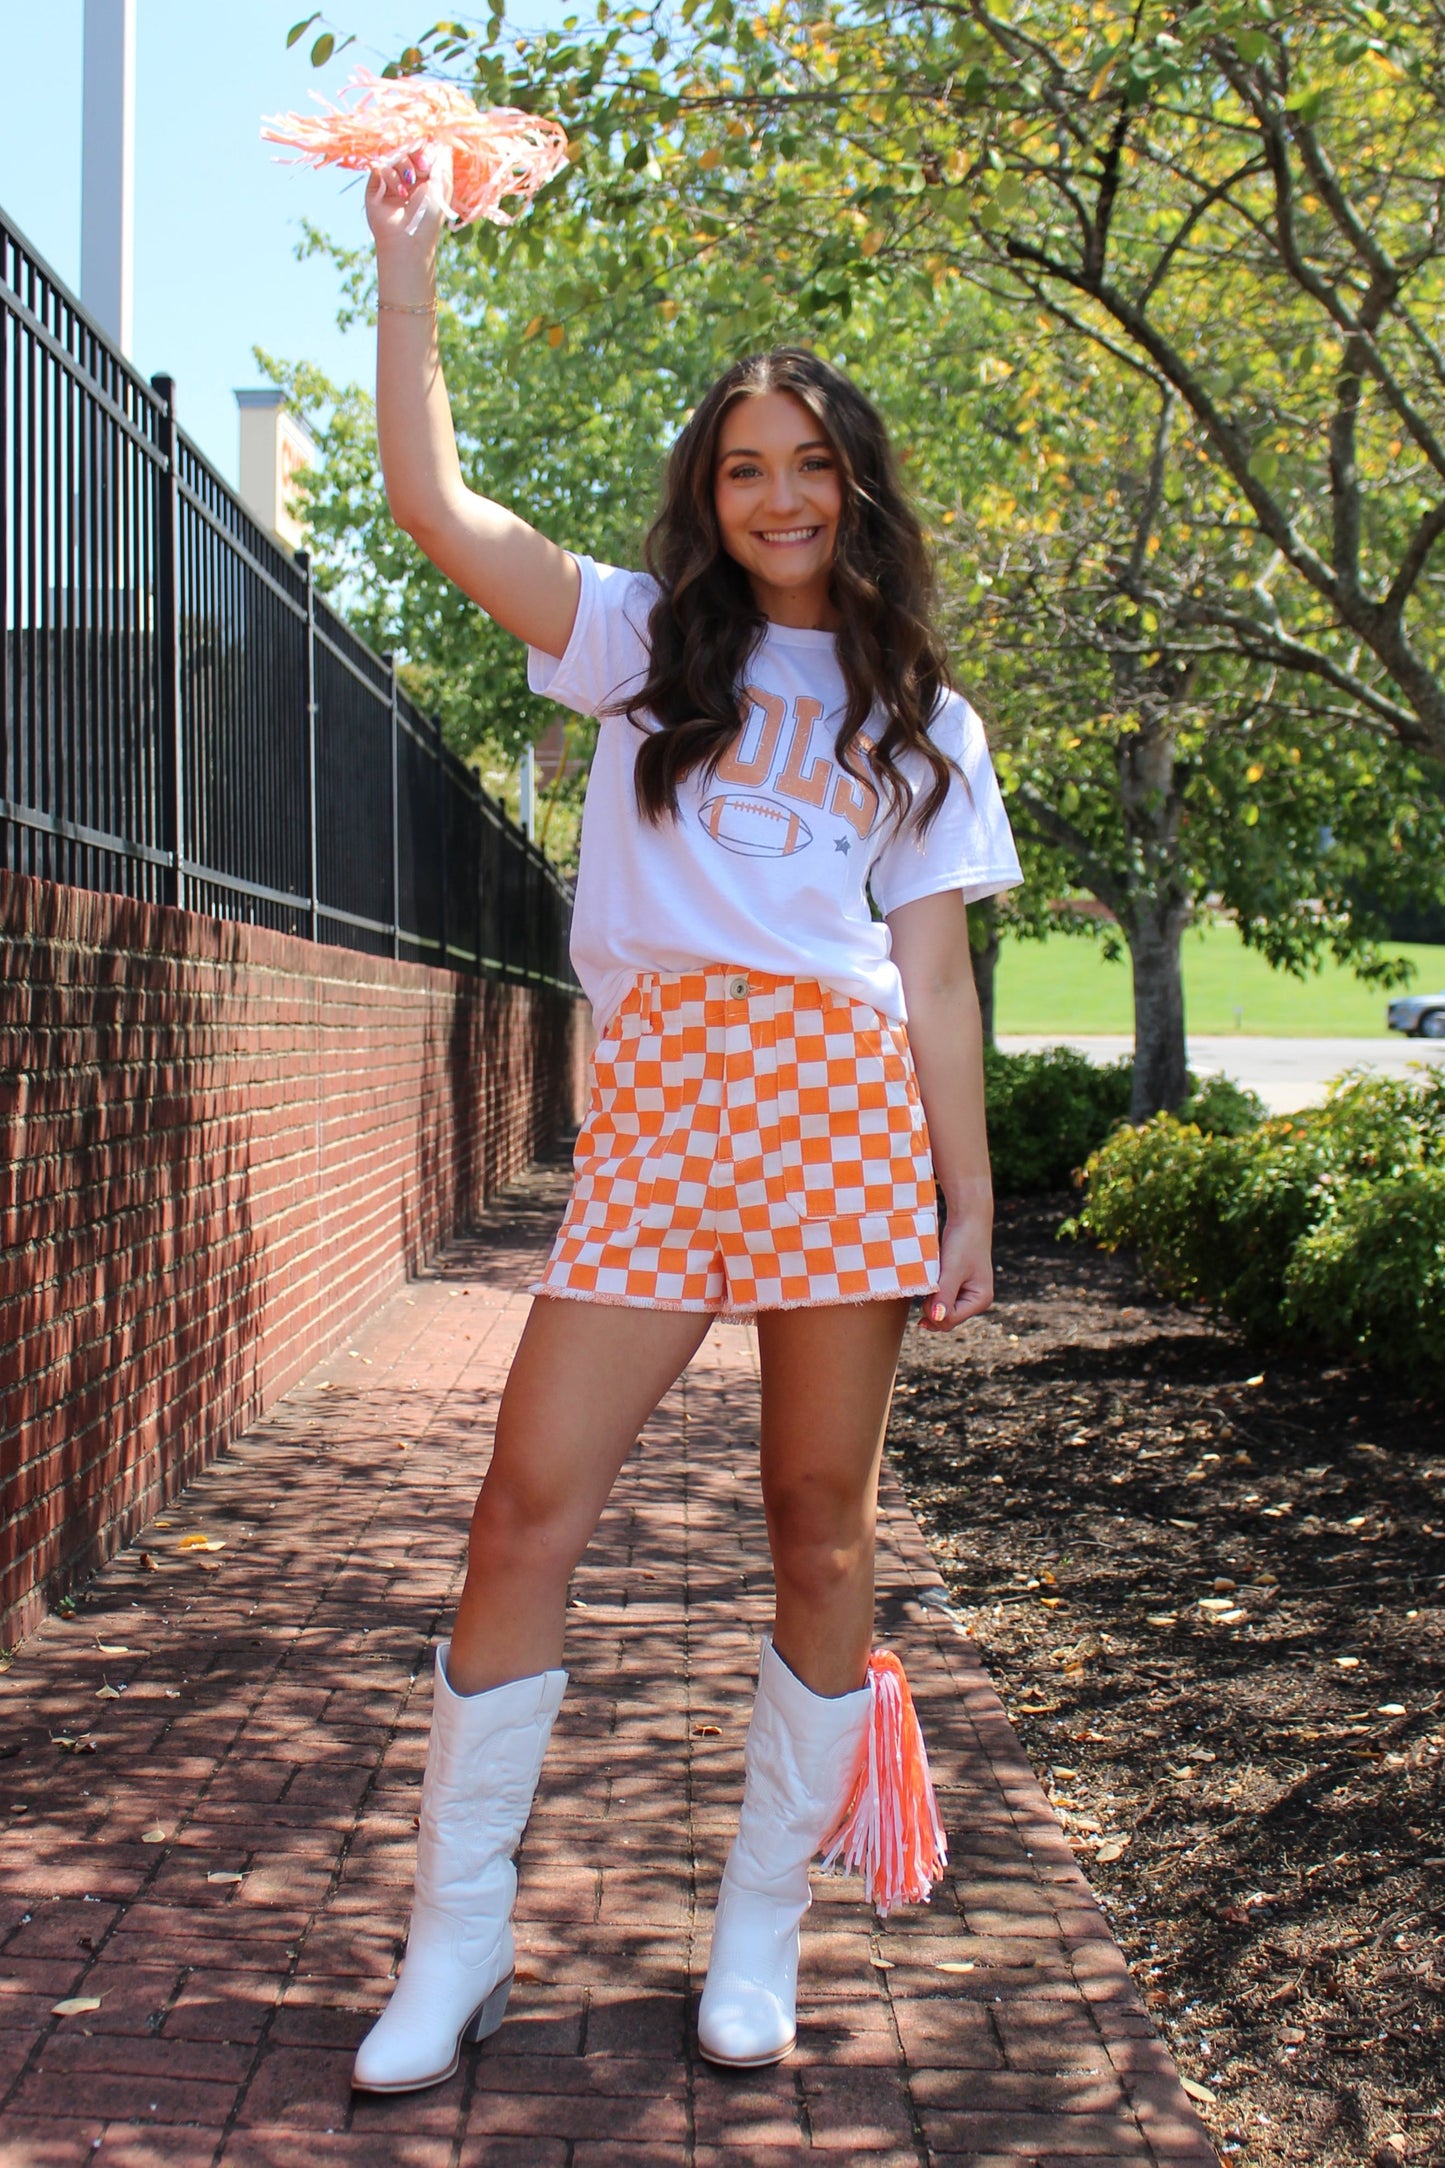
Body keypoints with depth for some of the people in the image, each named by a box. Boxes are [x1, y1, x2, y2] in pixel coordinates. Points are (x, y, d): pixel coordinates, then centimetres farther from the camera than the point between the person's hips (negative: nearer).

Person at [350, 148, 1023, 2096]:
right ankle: (456, 1947, 6)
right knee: (528, 1510, -6)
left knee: (821, 1528, 3)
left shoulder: (918, 720, 18)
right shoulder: (644, 639, 17)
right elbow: (430, 500, 6)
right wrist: (409, 260, 4)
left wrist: (970, 1202, 5)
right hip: (657, 1102, 0)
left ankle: (761, 1935, 17)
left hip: (843, 1100, 0)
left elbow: (935, 979, 12)